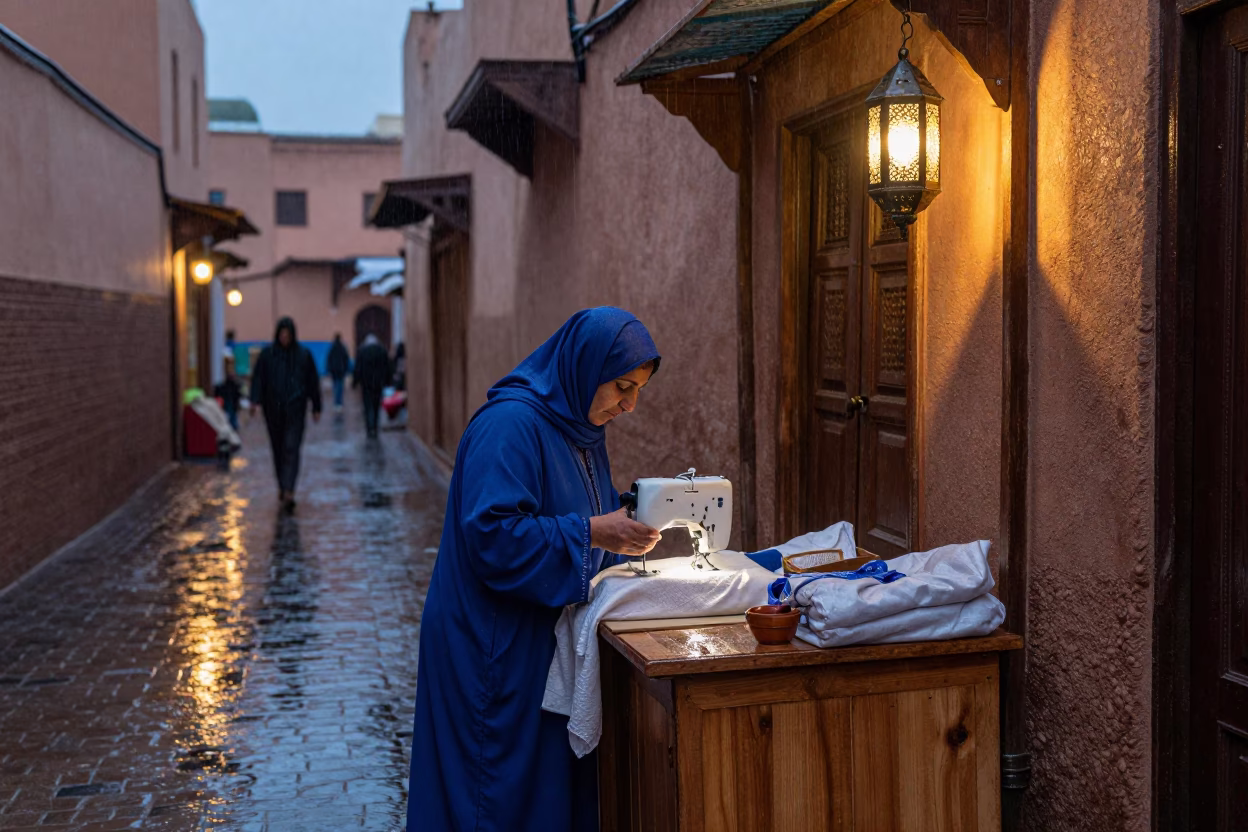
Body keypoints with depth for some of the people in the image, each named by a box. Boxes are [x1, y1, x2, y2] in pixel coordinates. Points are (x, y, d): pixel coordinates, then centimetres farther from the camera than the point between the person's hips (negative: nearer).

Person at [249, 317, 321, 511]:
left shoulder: (304, 354, 2)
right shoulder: (267, 353, 3)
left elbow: (313, 382, 5)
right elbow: (258, 378, -3)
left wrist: (316, 408, 4)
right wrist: (255, 400, -17)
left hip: (295, 409, -2)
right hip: (273, 409, 2)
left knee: (291, 449, -12)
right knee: (278, 448, 11)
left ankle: (288, 492, -20)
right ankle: (283, 487, 27)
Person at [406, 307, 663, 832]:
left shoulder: (581, 426, 11)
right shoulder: (509, 425, -19)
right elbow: (492, 534, -26)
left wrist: (622, 529, 2)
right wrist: (589, 532, -26)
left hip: (549, 641, 9)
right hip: (494, 649, -9)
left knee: (560, 783, 12)